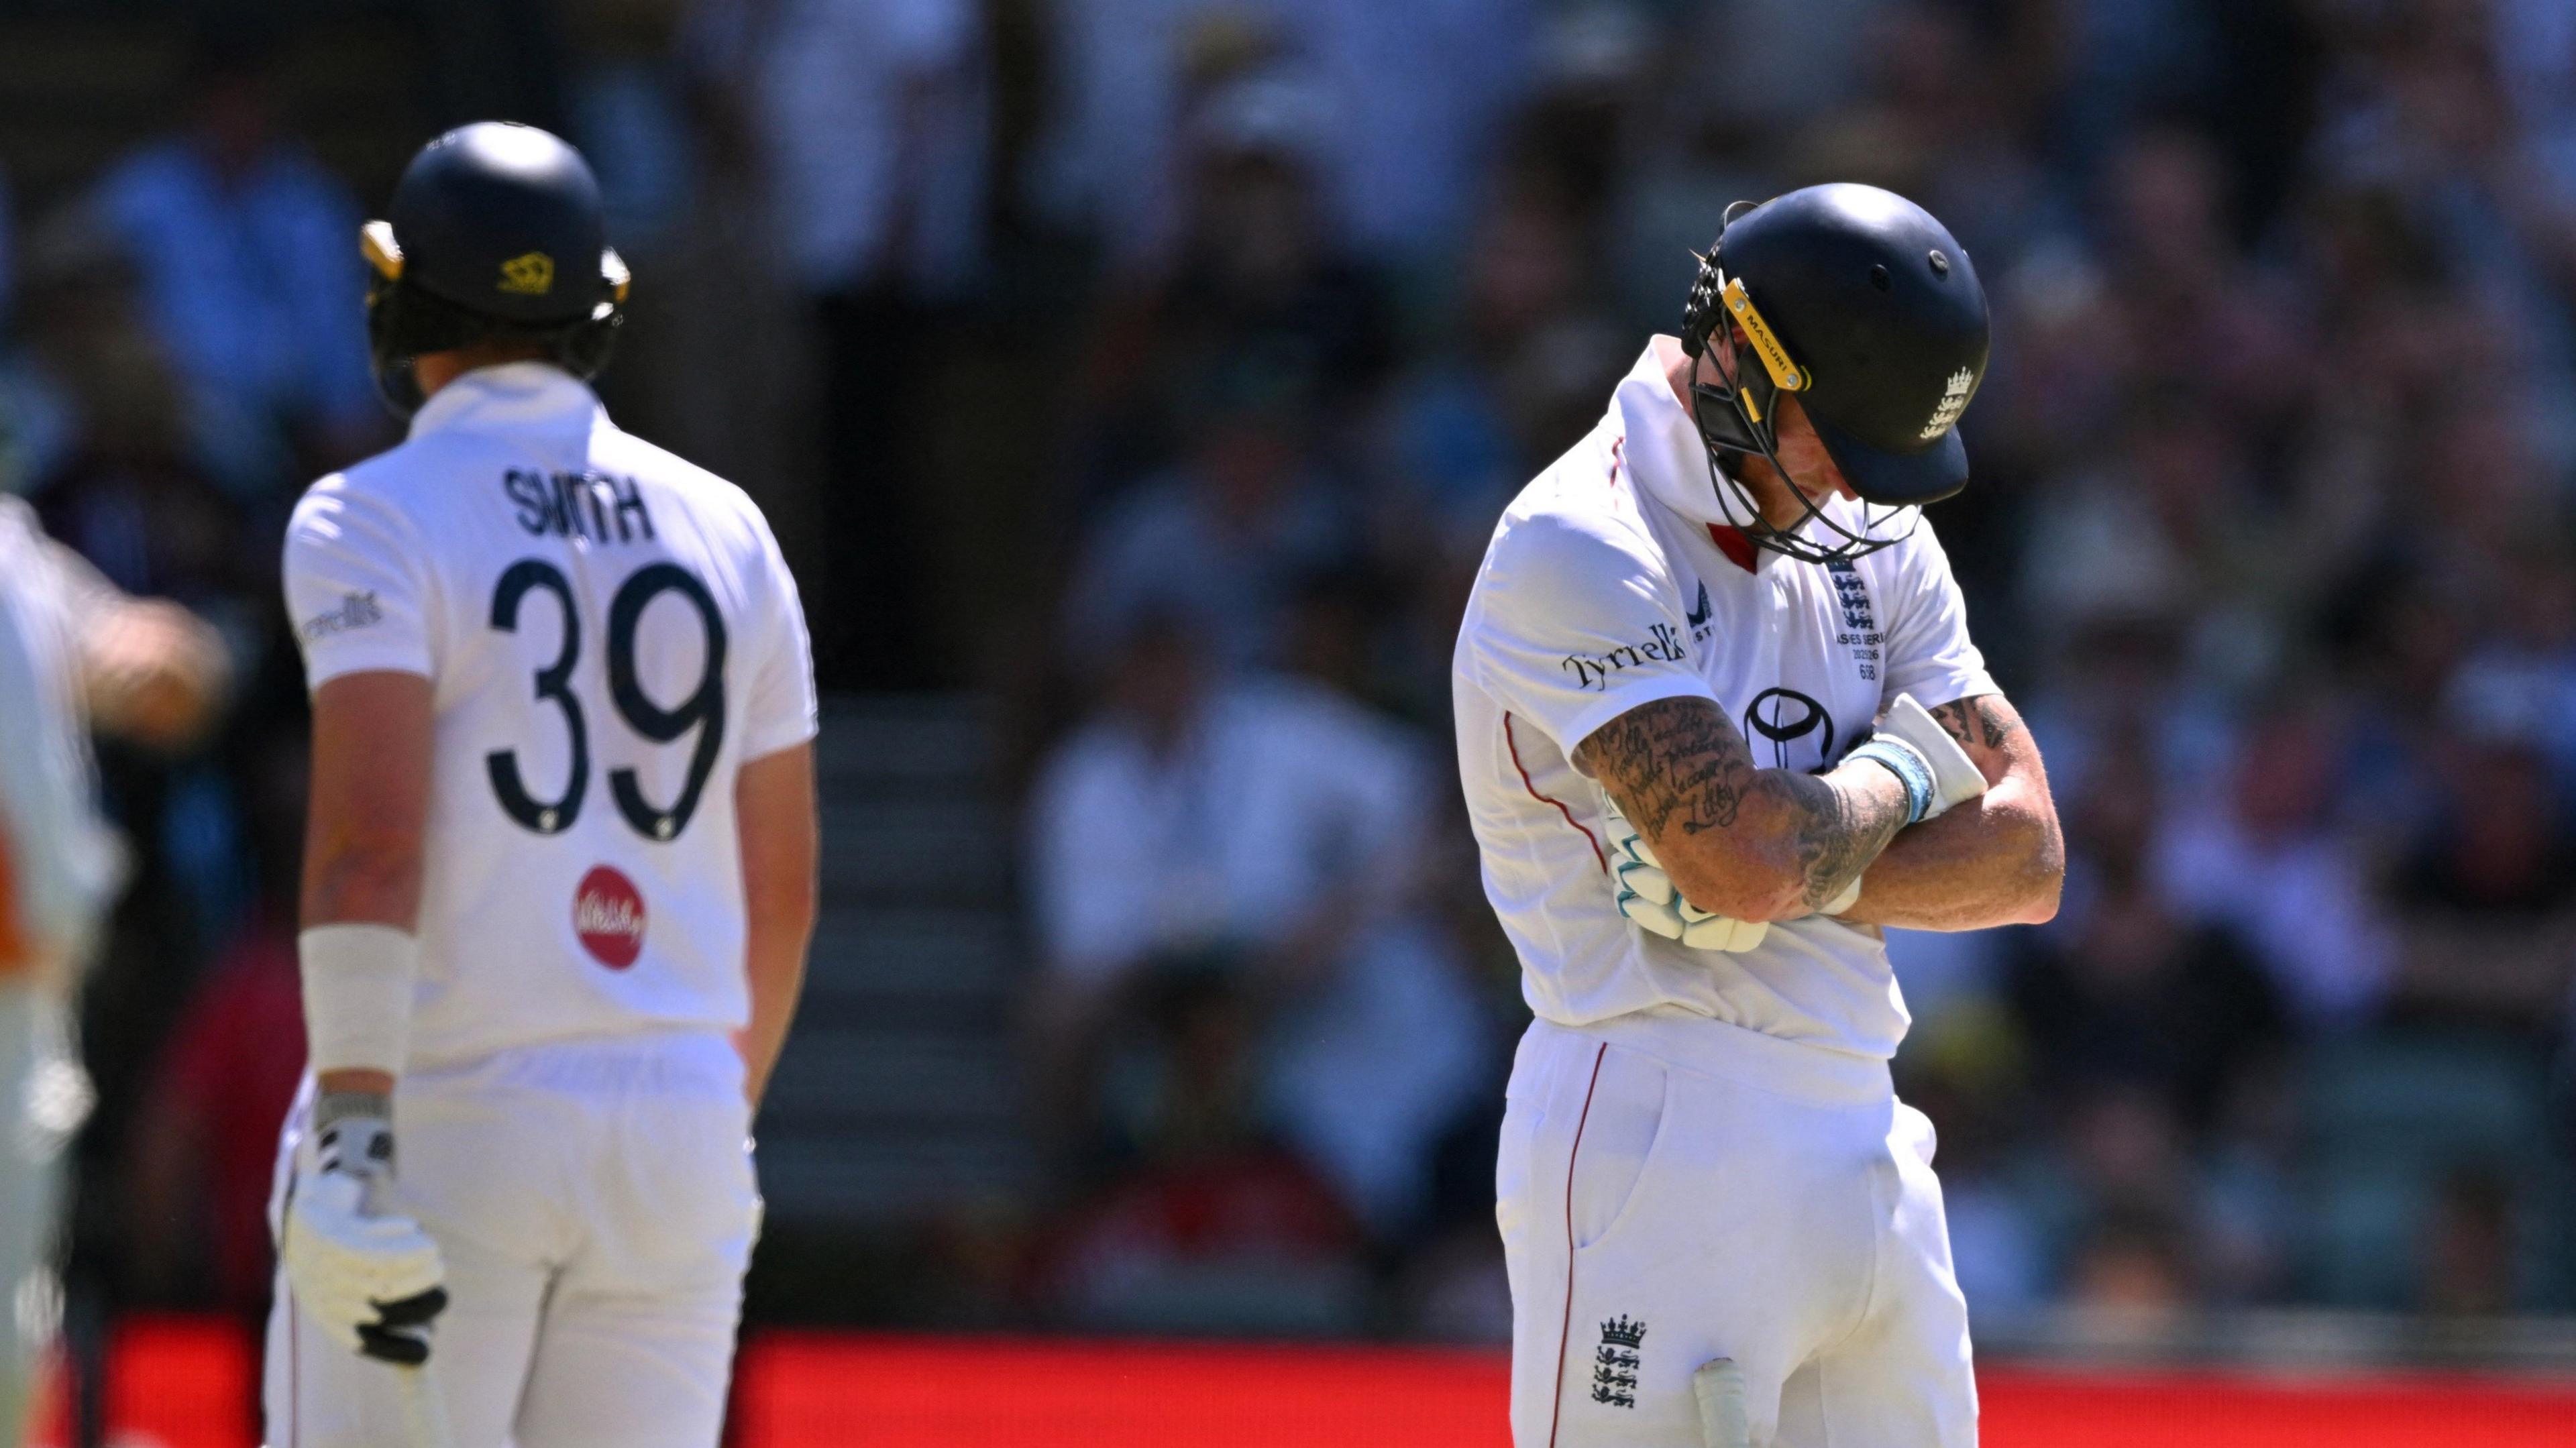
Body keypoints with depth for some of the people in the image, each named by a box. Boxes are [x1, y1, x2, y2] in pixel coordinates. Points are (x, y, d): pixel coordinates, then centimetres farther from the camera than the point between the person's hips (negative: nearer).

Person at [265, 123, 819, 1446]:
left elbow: (368, 840, -19)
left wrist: (354, 1143, -24)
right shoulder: (727, 534, 11)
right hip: (679, 1124, 5)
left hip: (445, 1128, -5)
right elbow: (783, 893, 15)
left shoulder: (374, 520, -6)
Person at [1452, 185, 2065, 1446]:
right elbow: (1746, 857, -22)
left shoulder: (1874, 540, 14)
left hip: (1868, 1142, 8)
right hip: (1658, 1141, -8)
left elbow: (2027, 858, 6)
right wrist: (1901, 772, -2)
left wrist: (1800, 869, -10)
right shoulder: (1581, 550, -11)